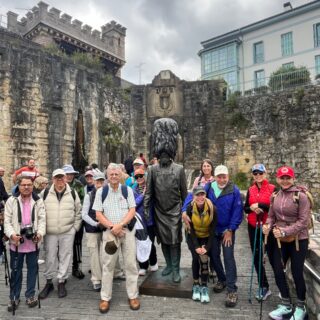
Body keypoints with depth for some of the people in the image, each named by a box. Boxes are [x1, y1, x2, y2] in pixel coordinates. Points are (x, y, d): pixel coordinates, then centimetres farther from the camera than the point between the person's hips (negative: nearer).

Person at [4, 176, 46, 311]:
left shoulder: (38, 201, 1)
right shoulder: (12, 201, -1)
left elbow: (42, 219, 0)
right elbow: (7, 221, -3)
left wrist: (40, 233, -16)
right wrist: (12, 234, -18)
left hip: (33, 241, 1)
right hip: (16, 242, -1)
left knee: (32, 268, 12)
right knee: (16, 270, 12)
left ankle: (30, 295, 28)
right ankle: (14, 297, 28)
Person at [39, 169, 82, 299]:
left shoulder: (73, 193, 1)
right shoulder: (45, 193, 0)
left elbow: (78, 212, 7)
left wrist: (75, 227, 2)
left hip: (67, 232, 0)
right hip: (50, 232, 0)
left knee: (65, 257, 6)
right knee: (50, 257, 9)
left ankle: (61, 282, 21)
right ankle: (49, 282, 27)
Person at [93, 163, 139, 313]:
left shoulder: (128, 190, 4)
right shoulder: (101, 191, 3)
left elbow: (132, 210, -3)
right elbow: (98, 214, 0)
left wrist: (120, 225, -15)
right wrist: (112, 227, -10)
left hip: (127, 230, 0)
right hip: (109, 231, 0)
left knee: (130, 264, 5)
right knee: (108, 265, 6)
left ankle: (133, 296, 20)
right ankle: (105, 297, 21)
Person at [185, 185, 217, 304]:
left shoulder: (212, 208, -21)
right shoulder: (190, 208, -20)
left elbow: (212, 229, -14)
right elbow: (190, 229, -15)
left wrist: (207, 247, -19)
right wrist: (196, 247, -20)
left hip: (206, 238, 0)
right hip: (193, 237, 0)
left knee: (204, 258, -16)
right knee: (196, 258, -16)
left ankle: (204, 287, 0)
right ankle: (196, 285, 4)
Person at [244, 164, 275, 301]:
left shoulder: (272, 188, -7)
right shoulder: (250, 190, 7)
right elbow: (245, 208, 9)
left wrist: (259, 205, -19)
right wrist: (252, 208, -11)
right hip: (253, 226, 5)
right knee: (256, 257, 10)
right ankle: (263, 286, 24)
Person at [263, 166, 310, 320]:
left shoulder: (301, 196, -15)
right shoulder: (275, 196, 1)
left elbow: (303, 221, -17)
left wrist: (285, 231, -24)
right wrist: (268, 226, -12)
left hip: (298, 240, -5)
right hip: (279, 240, 5)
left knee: (297, 273, 5)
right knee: (278, 271, 9)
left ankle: (301, 307, 29)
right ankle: (286, 305, 30)